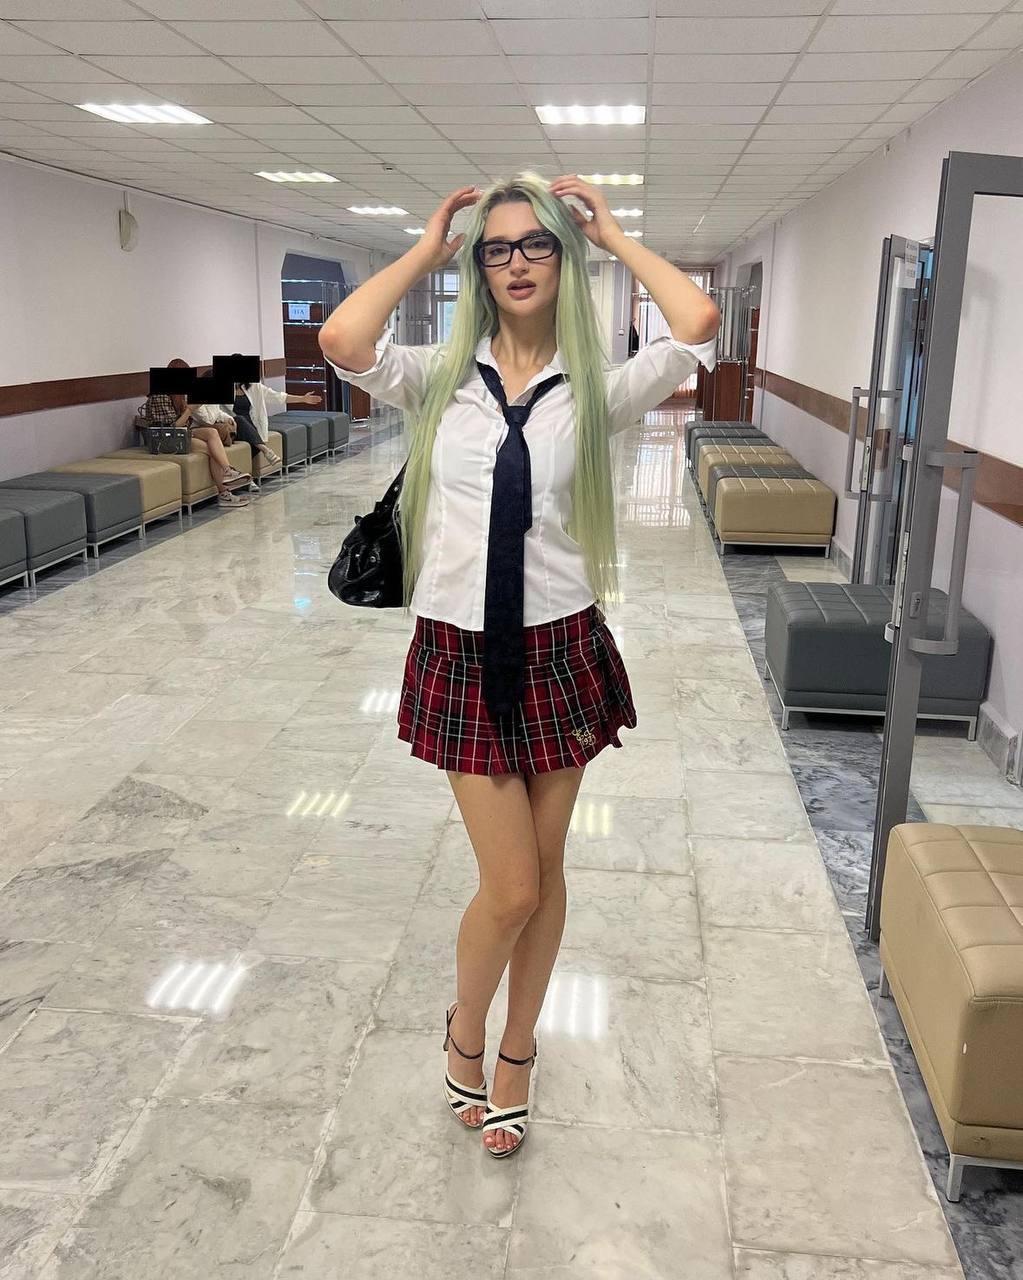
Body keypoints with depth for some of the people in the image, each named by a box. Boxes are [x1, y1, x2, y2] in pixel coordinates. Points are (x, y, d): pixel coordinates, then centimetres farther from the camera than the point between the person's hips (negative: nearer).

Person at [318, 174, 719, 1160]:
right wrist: (424, 251, -3)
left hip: (561, 650, 1)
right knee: (511, 888, -1)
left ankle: (515, 1055, 39)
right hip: (462, 653, -1)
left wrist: (615, 236, -1)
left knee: (545, 873, 13)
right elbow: (343, 340, -18)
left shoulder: (594, 391, 1)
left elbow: (697, 325, -16)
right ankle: (464, 1030, 33)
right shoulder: (441, 380, 1)